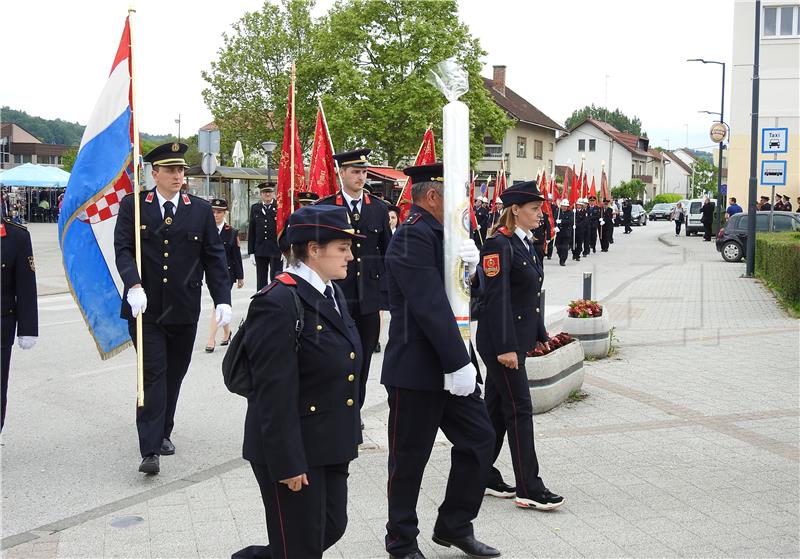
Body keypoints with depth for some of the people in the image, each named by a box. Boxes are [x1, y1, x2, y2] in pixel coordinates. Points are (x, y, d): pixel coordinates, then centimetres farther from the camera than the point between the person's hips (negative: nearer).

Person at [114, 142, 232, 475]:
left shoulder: (200, 210, 5)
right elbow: (123, 249, -6)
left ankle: (162, 432, 30)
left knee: (174, 373, 12)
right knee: (153, 374, -6)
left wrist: (223, 299, -5)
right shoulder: (133, 206, 1)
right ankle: (150, 450, -5)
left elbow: (214, 257, 4)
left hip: (184, 308, 3)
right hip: (145, 308, -2)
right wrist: (134, 286, -23)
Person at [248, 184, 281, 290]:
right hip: (260, 251, 4)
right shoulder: (255, 208, 10)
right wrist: (251, 252, 5)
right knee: (261, 281, 9)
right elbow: (251, 231, 10)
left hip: (276, 250, -3)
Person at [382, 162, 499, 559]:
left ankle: (454, 526, 27)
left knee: (479, 438, 11)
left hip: (448, 364, 9)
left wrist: (470, 262, -9)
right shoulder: (413, 236, -17)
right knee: (410, 458, 5)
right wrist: (458, 364, -23)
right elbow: (431, 306, -23)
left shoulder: (439, 234, 12)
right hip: (416, 370, -9)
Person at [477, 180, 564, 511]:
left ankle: (482, 476, 24)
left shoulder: (527, 243, 13)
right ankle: (529, 490, 1)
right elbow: (497, 298, -21)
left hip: (517, 338, 9)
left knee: (497, 408, 14)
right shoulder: (499, 244, -16)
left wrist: (539, 334, 19)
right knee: (519, 410, -5)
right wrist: (505, 347, -23)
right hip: (501, 342, -9)